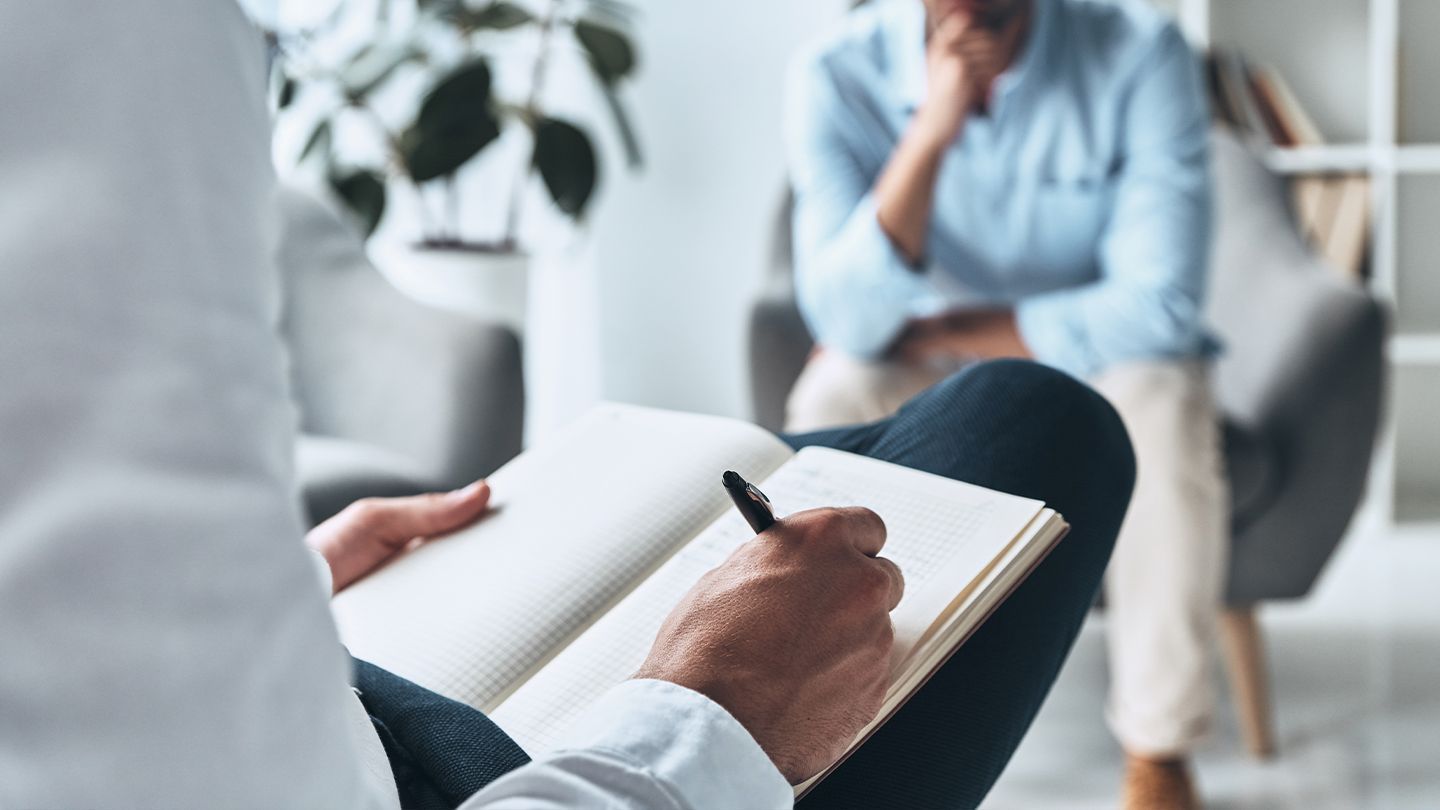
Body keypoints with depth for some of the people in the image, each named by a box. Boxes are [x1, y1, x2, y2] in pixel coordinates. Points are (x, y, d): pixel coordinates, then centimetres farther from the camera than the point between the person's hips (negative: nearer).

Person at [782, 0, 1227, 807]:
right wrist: (932, 130, -36)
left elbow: (1159, 308, -23)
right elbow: (847, 322, -24)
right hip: (929, 383, 1)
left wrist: (931, 333, -19)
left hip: (1094, 363, 0)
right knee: (833, 404, -30)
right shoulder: (840, 74, -16)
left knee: (1160, 404, -33)